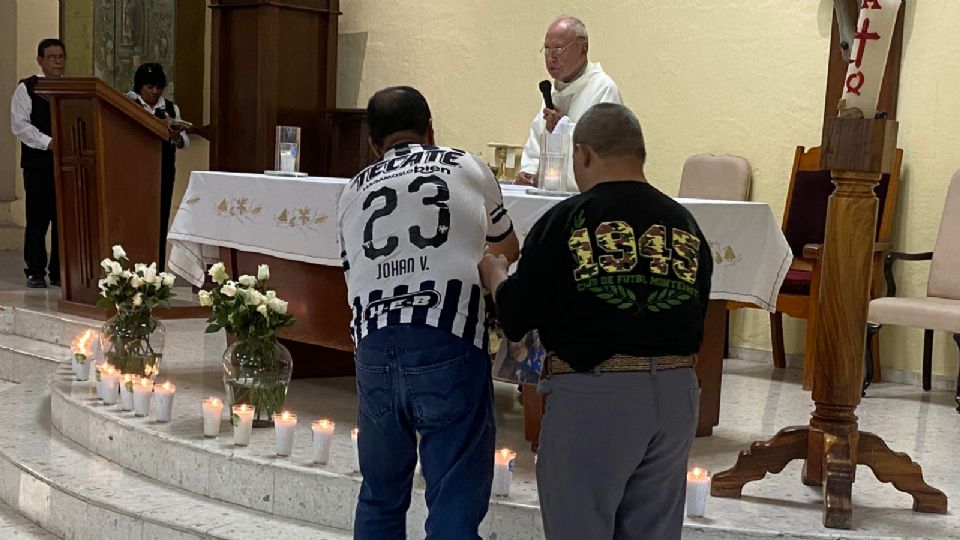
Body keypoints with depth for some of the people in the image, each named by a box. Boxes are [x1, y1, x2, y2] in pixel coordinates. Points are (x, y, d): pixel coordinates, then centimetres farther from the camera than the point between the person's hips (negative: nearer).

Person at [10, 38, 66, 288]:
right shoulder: (26, 88, 1)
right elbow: (19, 124, -7)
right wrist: (48, 142, -16)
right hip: (38, 162, -4)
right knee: (38, 218, 0)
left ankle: (59, 271, 13)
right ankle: (35, 272, 9)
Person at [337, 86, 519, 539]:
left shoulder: (353, 193, 21)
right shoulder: (467, 168, 16)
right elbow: (508, 250, 33)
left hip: (374, 348, 4)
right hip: (448, 344, -3)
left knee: (380, 498, 20)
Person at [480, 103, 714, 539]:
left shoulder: (566, 220, -7)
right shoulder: (685, 224, 6)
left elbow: (514, 319, -5)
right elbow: (697, 320, 11)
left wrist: (495, 273, 15)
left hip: (592, 395, -5)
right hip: (676, 392, 5)